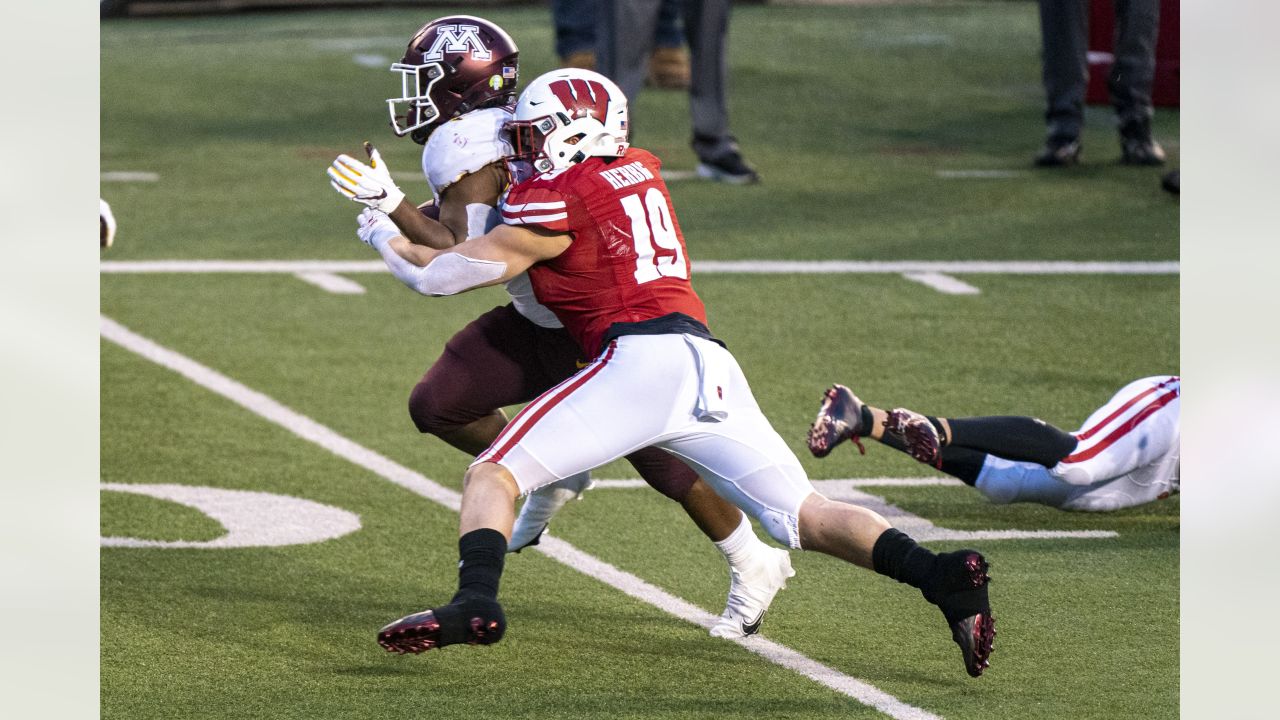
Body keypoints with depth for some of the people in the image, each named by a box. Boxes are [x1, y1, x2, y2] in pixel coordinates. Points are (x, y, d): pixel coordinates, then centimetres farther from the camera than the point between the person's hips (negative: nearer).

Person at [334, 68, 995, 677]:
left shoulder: (557, 198, 3)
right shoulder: (641, 170, 23)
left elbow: (446, 275, 7)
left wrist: (388, 239, 28)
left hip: (640, 357, -7)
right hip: (712, 367, 7)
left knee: (491, 474, -2)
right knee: (802, 515, 3)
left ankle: (475, 603, -25)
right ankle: (940, 576, -17)